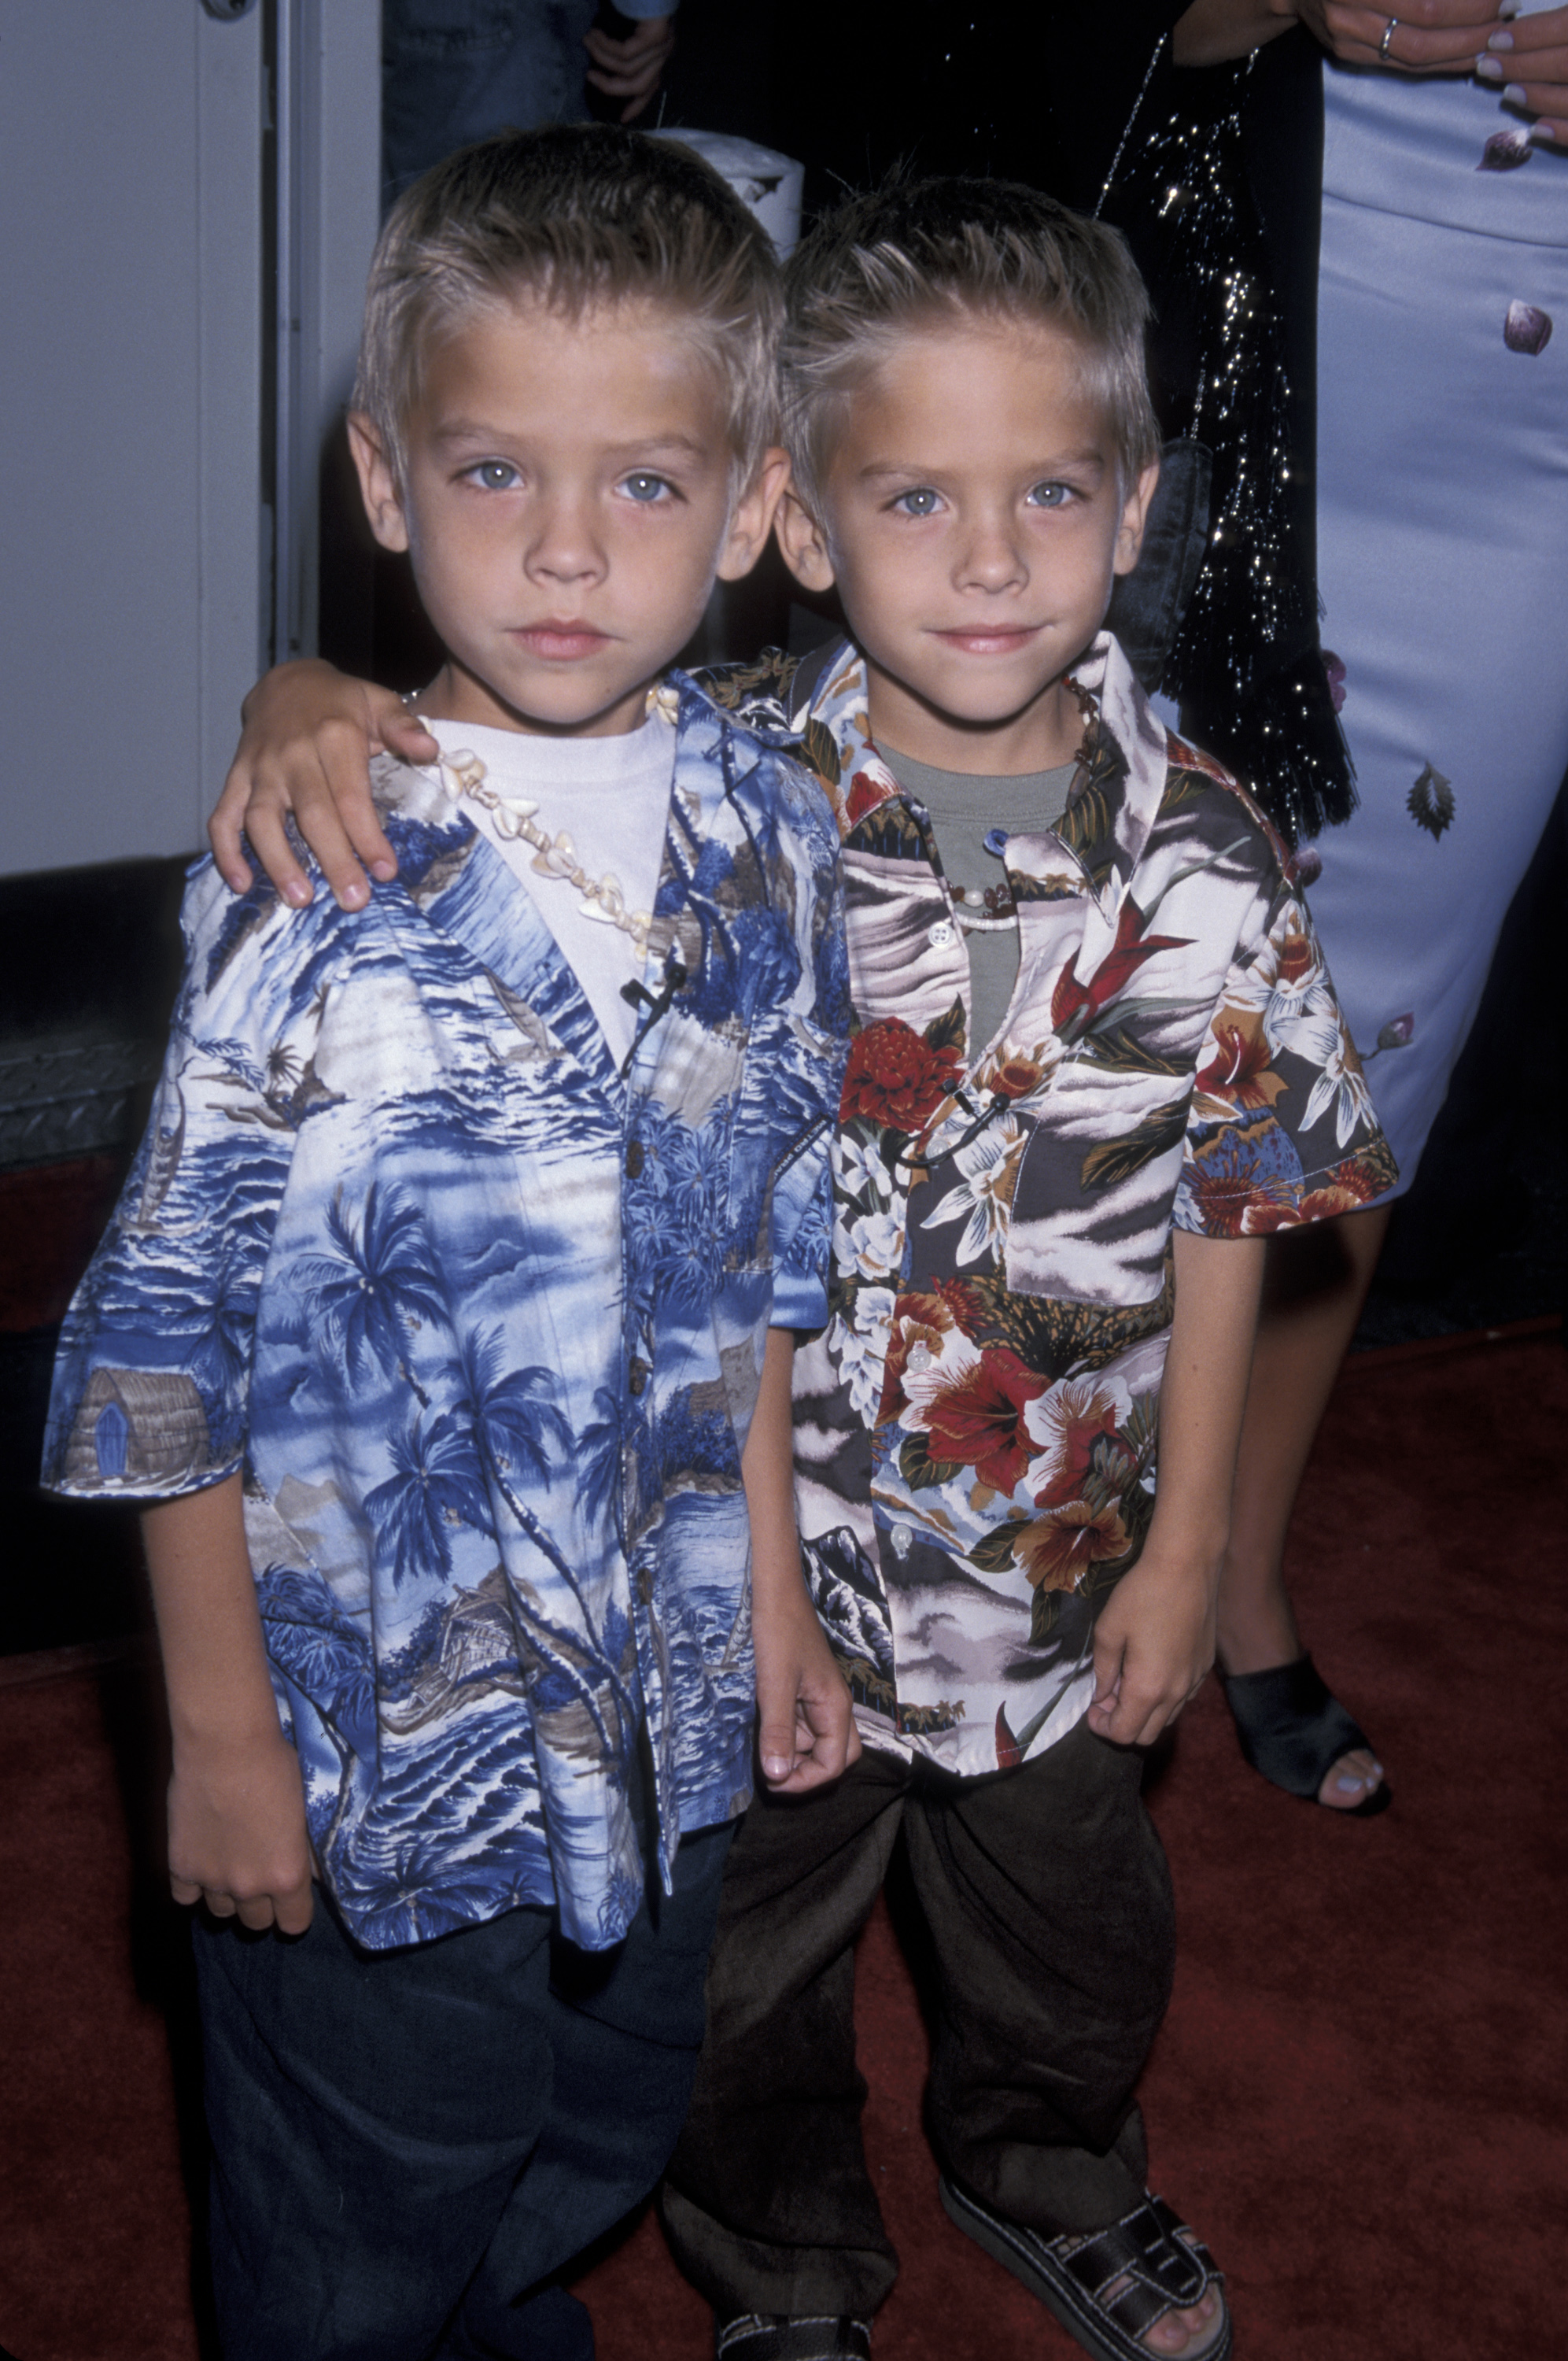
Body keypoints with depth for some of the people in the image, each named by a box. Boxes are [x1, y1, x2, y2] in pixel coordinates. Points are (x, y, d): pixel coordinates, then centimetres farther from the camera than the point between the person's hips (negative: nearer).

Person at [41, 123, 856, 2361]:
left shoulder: (772, 834, -5)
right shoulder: (314, 883, -21)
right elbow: (175, 1335, -14)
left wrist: (773, 1588, 11)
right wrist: (219, 1736, -10)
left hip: (664, 1688, 5)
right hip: (379, 1721, -4)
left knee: (604, 2134, 28)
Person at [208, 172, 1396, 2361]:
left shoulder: (1203, 855, -14)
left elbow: (1224, 1218, -5)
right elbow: (473, 734, -10)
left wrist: (1187, 1545, -1)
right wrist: (306, 699, -35)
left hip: (1056, 1563, 2)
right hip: (749, 1547, -1)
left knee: (1072, 1932, 28)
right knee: (750, 1958, 23)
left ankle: (1049, 2179, 61)